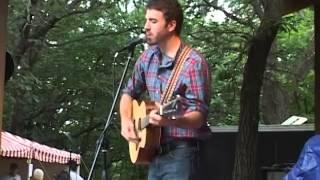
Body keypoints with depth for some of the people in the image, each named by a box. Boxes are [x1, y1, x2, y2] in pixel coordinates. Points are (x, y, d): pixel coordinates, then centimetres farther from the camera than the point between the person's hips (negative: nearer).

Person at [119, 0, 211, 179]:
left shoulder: (194, 63, -16)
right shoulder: (148, 57, 7)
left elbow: (199, 117, -18)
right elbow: (129, 93, 21)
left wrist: (170, 120, -36)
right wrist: (126, 120, 4)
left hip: (181, 153, -7)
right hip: (154, 152, 7)